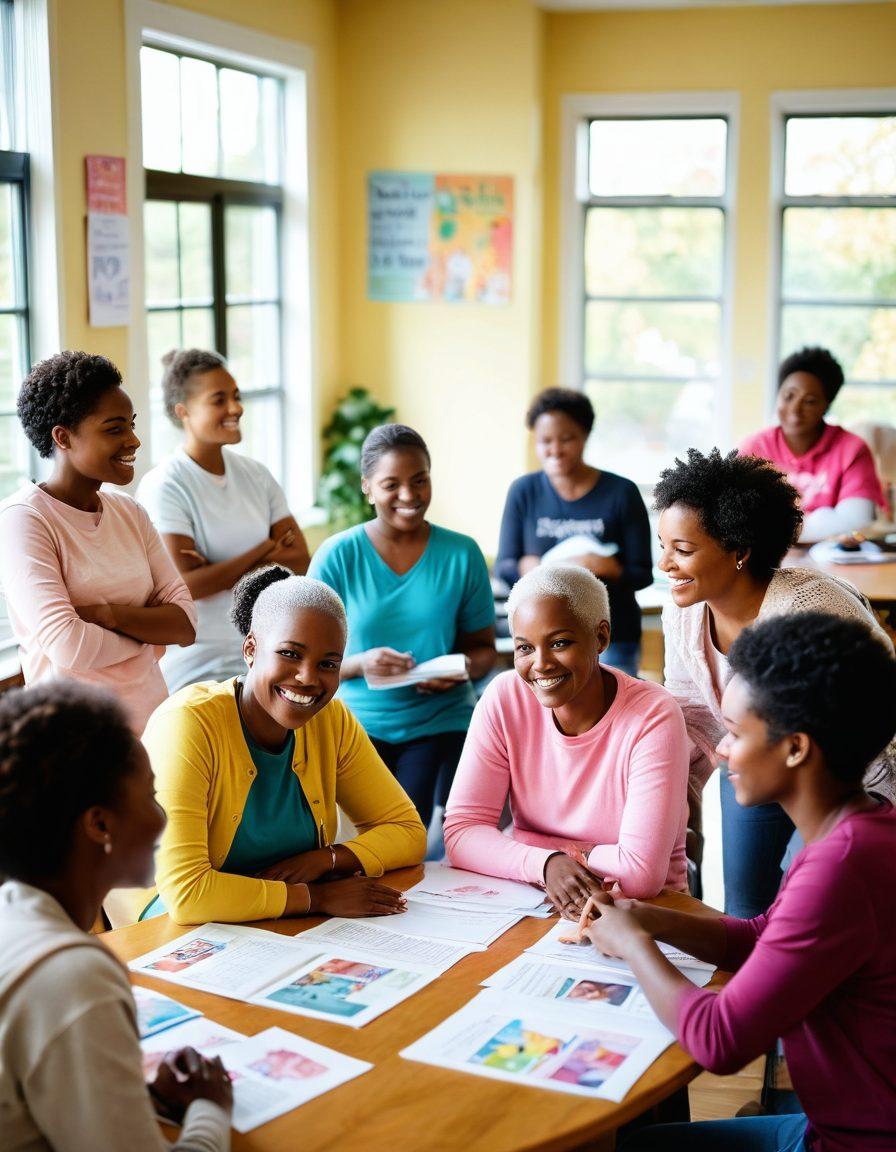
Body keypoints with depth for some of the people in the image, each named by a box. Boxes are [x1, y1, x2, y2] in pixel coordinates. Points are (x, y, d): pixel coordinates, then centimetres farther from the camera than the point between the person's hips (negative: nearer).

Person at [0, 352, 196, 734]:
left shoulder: (130, 513, 7)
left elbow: (186, 624, -1)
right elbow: (68, 646, -22)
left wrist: (108, 614, -17)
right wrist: (149, 632, -6)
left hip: (153, 716, 6)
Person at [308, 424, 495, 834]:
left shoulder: (461, 554, 2)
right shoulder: (336, 557, -2)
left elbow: (483, 646, 11)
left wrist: (462, 669, -13)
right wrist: (359, 664, -20)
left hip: (442, 725, 1)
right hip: (359, 725, 0)